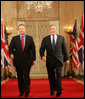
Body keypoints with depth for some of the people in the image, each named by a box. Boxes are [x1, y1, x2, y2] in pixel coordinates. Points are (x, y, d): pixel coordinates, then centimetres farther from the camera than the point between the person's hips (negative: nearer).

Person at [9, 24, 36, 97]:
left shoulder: (30, 38, 7)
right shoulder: (14, 38, 7)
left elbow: (33, 49, 7)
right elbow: (11, 47, 5)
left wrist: (34, 59, 5)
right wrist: (11, 53, -17)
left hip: (27, 60, -1)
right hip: (18, 61, 1)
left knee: (26, 75, -10)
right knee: (20, 76, 6)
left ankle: (26, 90, 3)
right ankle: (21, 91, 18)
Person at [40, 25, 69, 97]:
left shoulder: (61, 38, 7)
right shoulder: (45, 39, 7)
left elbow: (64, 49, 9)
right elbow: (42, 49, 6)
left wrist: (66, 59, 8)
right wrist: (42, 56, -13)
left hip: (58, 60, -1)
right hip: (49, 60, 1)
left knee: (59, 75, -11)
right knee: (51, 76, 5)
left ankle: (59, 90, -8)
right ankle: (52, 90, 18)